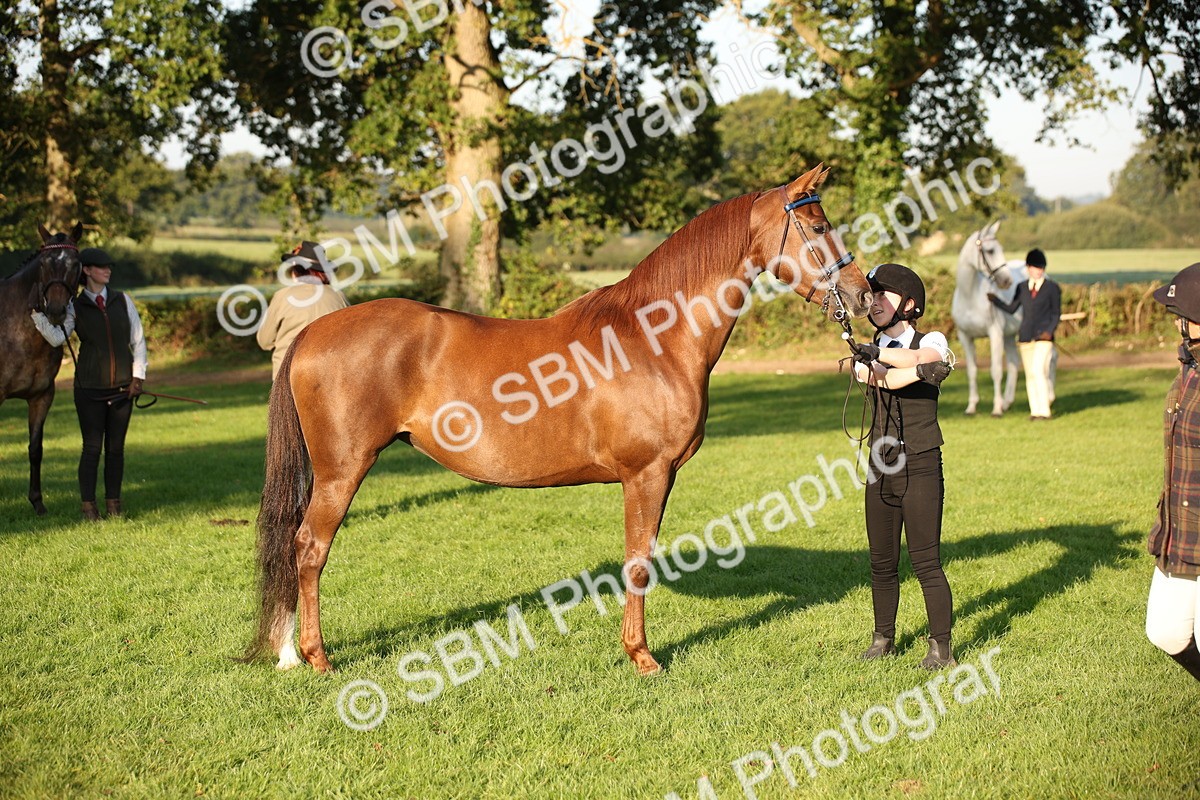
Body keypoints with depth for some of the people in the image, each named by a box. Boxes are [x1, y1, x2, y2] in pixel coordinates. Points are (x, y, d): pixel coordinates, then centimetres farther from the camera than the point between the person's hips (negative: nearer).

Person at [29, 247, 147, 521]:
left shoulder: (123, 300, 6)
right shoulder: (75, 307, 0)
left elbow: (138, 341, 7)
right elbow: (57, 338, -15)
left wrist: (137, 376, 0)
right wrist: (37, 313, -25)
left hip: (122, 388, 2)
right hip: (89, 388, -2)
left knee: (115, 447, 7)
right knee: (92, 447, -2)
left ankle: (113, 505, 15)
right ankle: (88, 505, 5)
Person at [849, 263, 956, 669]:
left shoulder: (932, 342, 1)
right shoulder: (867, 353, 10)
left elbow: (928, 357, -24)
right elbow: (887, 379, -13)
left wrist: (880, 353, -32)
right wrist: (921, 371, -28)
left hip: (921, 469, -5)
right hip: (881, 471, 5)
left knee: (926, 563, -6)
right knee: (882, 563, 10)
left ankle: (941, 647, 2)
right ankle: (884, 638, 23)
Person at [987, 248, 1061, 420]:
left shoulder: (1052, 288, 1)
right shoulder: (1022, 287, 10)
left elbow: (1056, 313, 2)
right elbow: (1011, 309, 13)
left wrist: (1050, 331, -12)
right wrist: (995, 300, 2)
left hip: (1044, 337, -4)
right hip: (1025, 337, 4)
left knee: (1038, 371, -16)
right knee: (1030, 375, 7)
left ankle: (1044, 411, -12)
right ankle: (1035, 410, 16)